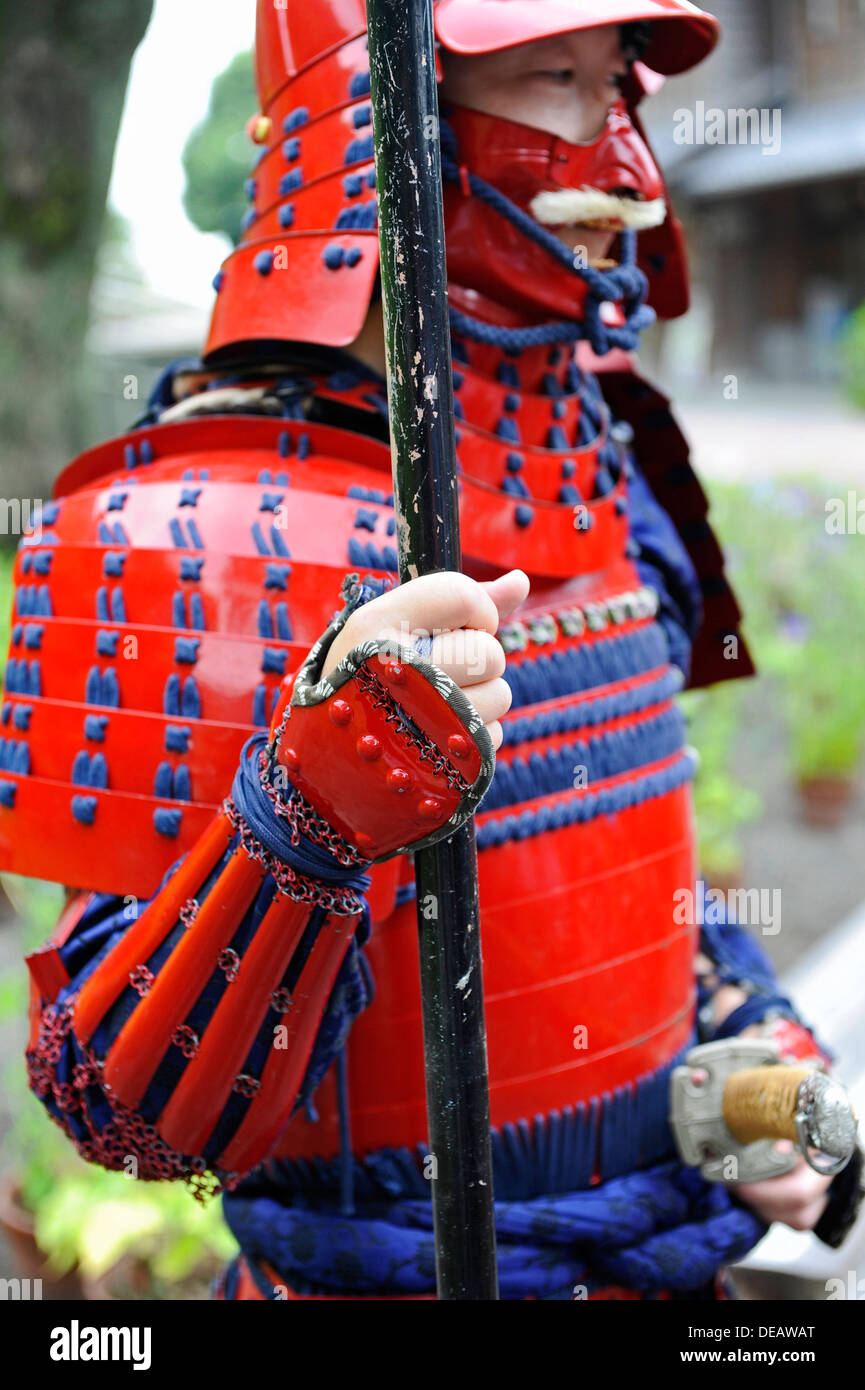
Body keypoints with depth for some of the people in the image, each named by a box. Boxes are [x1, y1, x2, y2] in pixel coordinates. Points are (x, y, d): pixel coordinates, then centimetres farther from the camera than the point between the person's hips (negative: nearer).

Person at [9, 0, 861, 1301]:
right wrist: (308, 813, -41)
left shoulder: (597, 461, 1)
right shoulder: (205, 525, -23)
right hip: (402, 1266, -6)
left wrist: (751, 1035, 1)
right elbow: (133, 1111, -24)